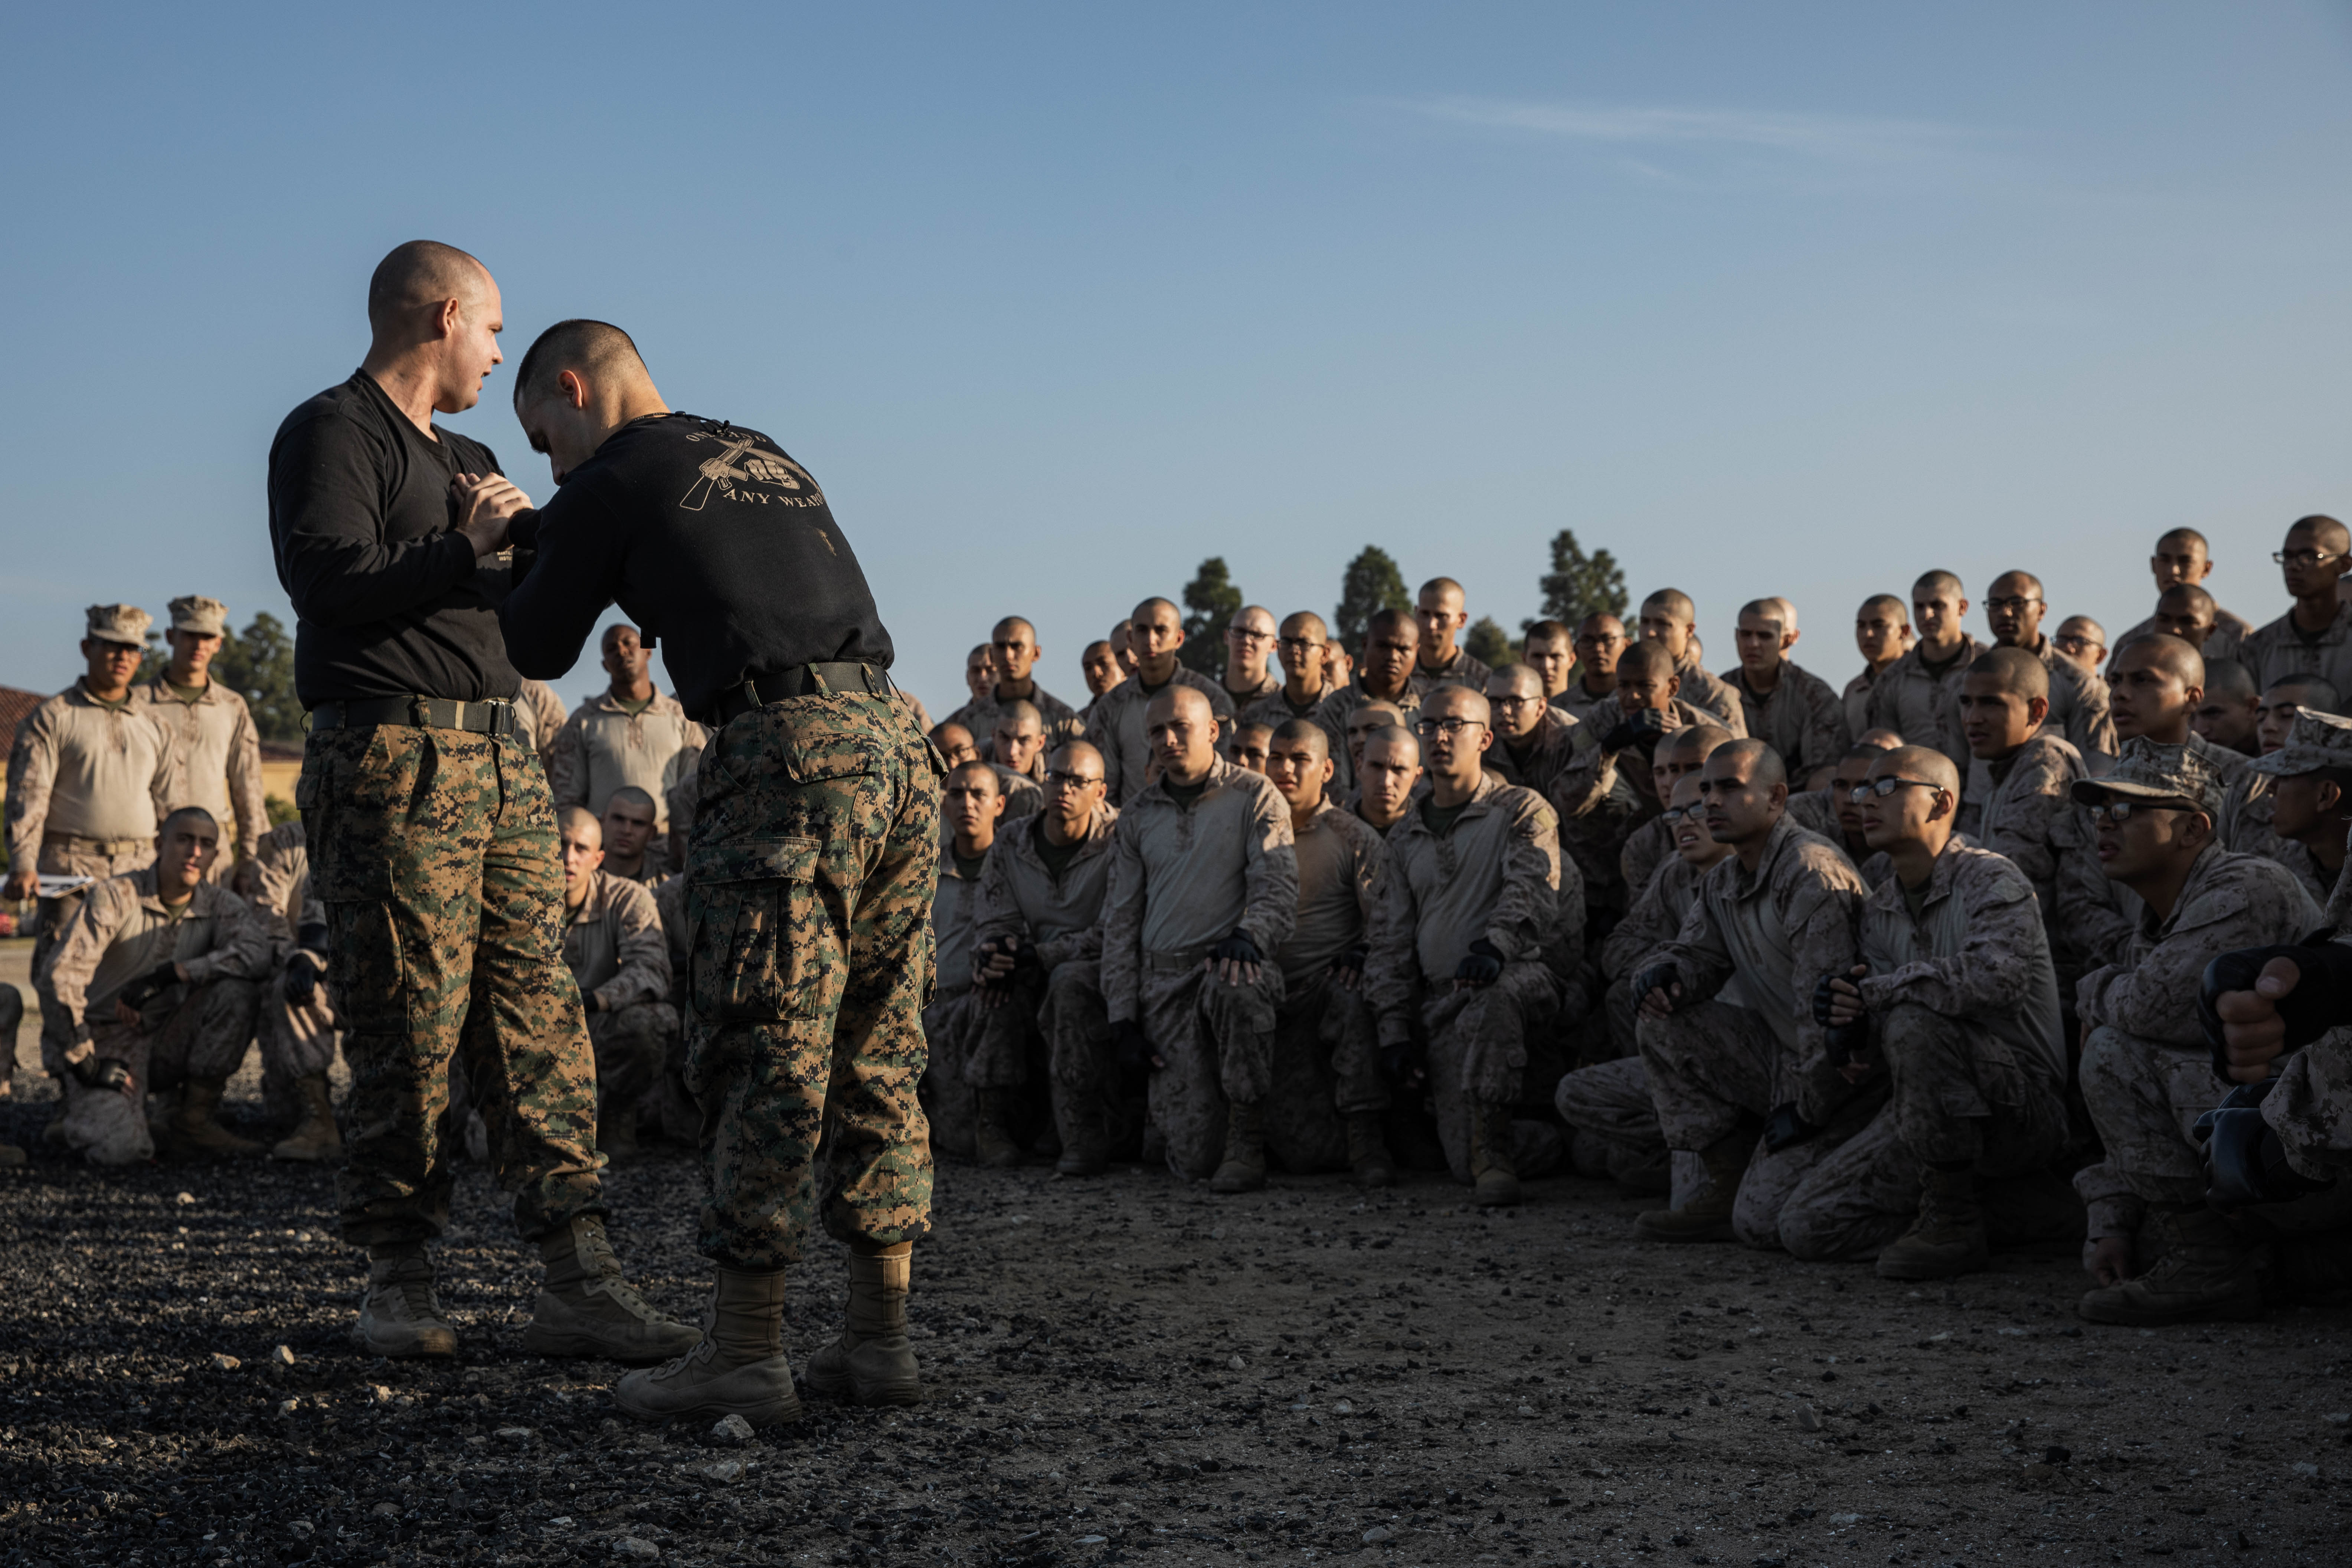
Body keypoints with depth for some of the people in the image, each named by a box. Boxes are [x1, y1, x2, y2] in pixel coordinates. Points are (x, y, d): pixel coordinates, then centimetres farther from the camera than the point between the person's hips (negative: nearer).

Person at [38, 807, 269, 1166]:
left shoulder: (220, 904, -1)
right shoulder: (116, 897, -12)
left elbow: (257, 953, -22)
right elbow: (58, 977, -17)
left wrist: (164, 976, -28)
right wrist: (84, 1061, -17)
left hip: (168, 1043, 4)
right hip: (108, 1046, -4)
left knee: (239, 989, -23)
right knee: (119, 1149, -29)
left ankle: (193, 1123, -14)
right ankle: (95, 1110, 11)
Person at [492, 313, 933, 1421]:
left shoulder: (611, 486, 5)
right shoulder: (767, 457, 26)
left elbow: (538, 651, 15)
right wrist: (529, 534, 44)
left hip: (783, 755, -7)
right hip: (896, 743, 7)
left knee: (761, 1058, -4)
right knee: (874, 1056, 10)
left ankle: (743, 1357, -1)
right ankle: (878, 1340, 14)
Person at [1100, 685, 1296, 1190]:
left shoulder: (1254, 797, 3)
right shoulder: (1138, 816, 13)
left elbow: (1278, 888, -6)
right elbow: (1120, 920, 14)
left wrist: (1249, 935, -28)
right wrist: (1124, 1019, 5)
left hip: (1231, 961, -2)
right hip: (1164, 978, 2)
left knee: (1233, 986, -42)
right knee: (1193, 1154, -14)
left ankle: (1247, 1144, -28)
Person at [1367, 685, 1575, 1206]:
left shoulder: (1522, 811, 5)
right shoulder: (1406, 836, 20)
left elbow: (1533, 889, -14)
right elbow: (1392, 938, 19)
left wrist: (1496, 944, -35)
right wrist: (1396, 1028, 8)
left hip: (1522, 975, -4)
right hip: (1441, 998, 4)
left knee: (1491, 1000, -42)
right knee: (1465, 1164, -10)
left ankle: (1494, 1151, -38)